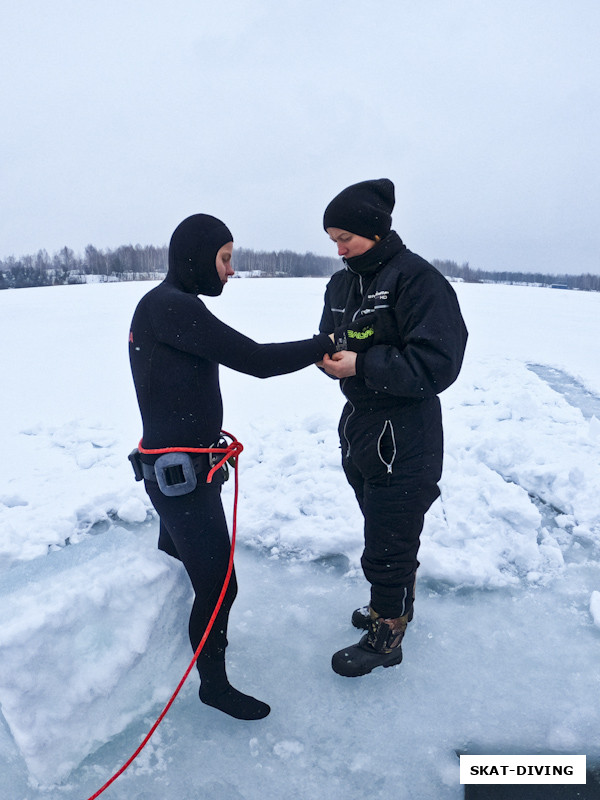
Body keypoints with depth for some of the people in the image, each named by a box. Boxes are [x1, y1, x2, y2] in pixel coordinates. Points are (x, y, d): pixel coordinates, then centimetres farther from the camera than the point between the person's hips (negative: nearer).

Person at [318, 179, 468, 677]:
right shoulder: (342, 283, 9)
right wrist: (327, 353, -9)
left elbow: (436, 365, -22)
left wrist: (362, 364, -24)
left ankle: (387, 635, 27)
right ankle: (395, 603, 45)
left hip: (403, 436, -7)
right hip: (358, 426, 8)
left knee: (388, 542, 5)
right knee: (384, 528, 23)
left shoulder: (418, 279, -16)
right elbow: (331, 339, 15)